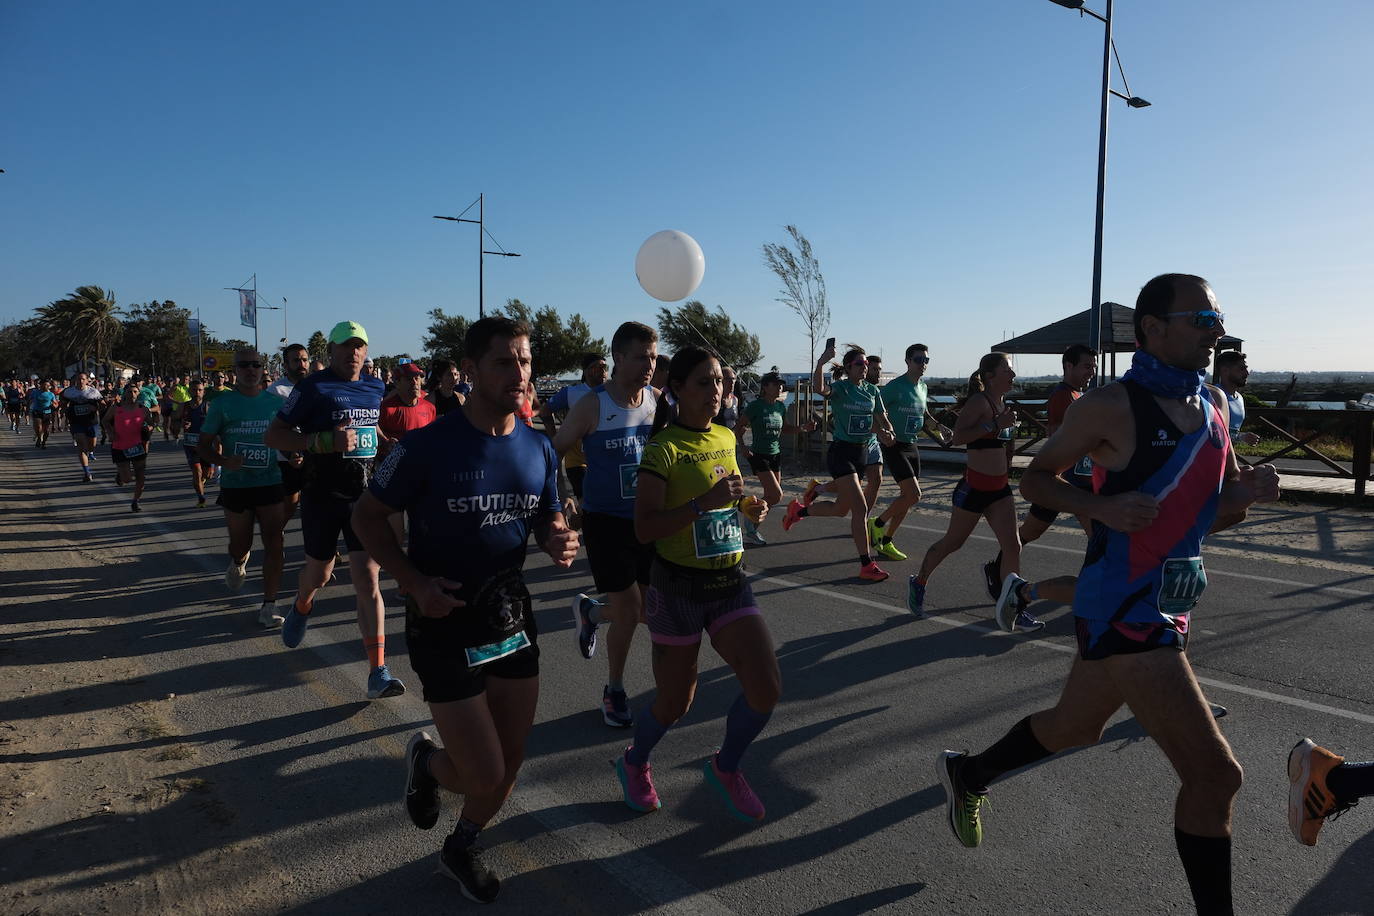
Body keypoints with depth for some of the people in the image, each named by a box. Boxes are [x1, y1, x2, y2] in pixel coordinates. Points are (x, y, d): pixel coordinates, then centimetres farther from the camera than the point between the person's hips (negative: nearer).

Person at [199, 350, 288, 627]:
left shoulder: (275, 402, 3)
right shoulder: (223, 403, -1)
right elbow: (203, 445, 2)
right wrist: (224, 461, -17)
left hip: (270, 483, 0)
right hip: (235, 486, 0)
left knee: (274, 544, -7)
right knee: (240, 544, 14)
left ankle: (269, 604, 2)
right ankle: (237, 563, 51)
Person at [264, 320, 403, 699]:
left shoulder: (375, 388, 8)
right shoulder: (313, 387, -8)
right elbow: (274, 435, -9)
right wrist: (325, 441, -21)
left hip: (365, 496, 3)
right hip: (323, 496, -2)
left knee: (368, 581, -6)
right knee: (319, 573, 15)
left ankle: (378, 673, -8)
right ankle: (301, 608, 54)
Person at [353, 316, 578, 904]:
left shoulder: (539, 449, -2)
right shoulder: (427, 446, -17)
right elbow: (367, 517, -6)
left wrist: (558, 542, -12)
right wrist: (414, 582, -19)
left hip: (512, 616, 5)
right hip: (444, 622, -5)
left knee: (508, 767, 14)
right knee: (486, 775, -5)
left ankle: (461, 849, 44)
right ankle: (427, 760, 31)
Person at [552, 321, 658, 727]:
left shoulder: (658, 401, 0)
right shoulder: (592, 406, -12)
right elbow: (552, 454, -7)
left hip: (648, 519, 5)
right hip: (606, 521, -4)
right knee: (629, 609, -3)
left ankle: (590, 612, 39)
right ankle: (614, 689, 23)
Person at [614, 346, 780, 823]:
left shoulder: (726, 437, 6)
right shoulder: (663, 449, -14)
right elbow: (644, 528, -21)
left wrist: (747, 506, 4)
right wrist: (704, 503, -30)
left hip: (730, 581, 6)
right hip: (679, 586, -5)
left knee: (766, 689, -4)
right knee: (674, 703, 8)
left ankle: (725, 768, 24)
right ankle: (634, 763, 40)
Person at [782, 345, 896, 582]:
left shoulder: (873, 391, 8)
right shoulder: (840, 388, -10)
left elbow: (882, 418, 12)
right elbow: (819, 388, -32)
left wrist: (888, 433, -10)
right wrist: (821, 362, -45)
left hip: (862, 451, 7)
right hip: (841, 452, -7)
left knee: (841, 509, 16)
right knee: (860, 508, -14)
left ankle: (798, 510, 41)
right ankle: (866, 565, -7)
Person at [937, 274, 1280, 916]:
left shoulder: (1213, 408, 7)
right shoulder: (1112, 406, -15)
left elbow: (1217, 500, 18)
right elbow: (1036, 478, -6)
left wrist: (1248, 491, -4)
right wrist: (1102, 506, -23)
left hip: (1170, 605, 9)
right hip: (1121, 610, -9)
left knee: (1075, 727, 26)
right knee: (1215, 774, -10)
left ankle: (966, 774, 48)